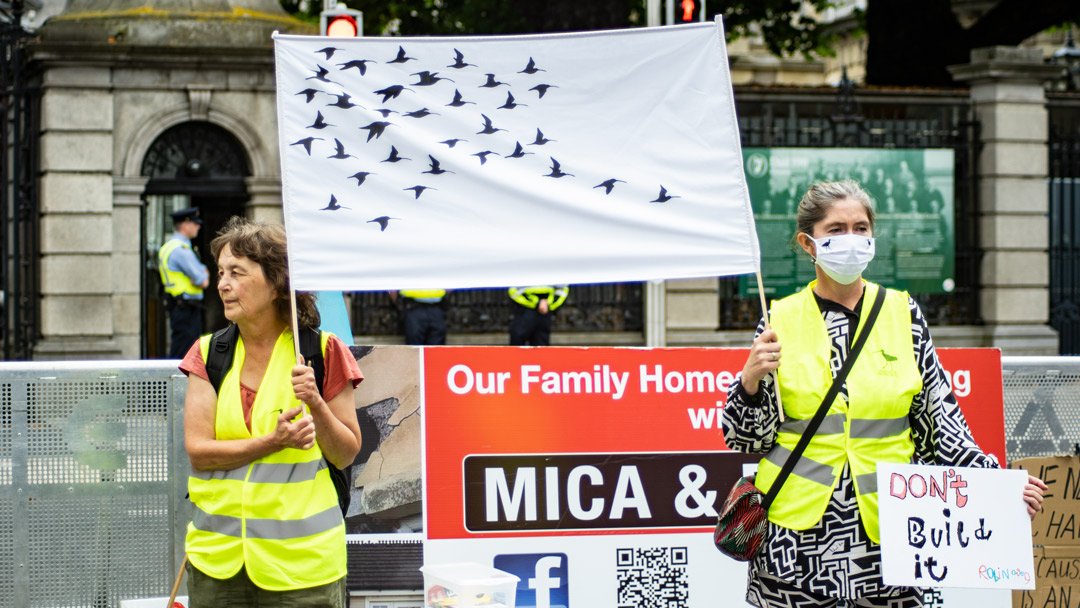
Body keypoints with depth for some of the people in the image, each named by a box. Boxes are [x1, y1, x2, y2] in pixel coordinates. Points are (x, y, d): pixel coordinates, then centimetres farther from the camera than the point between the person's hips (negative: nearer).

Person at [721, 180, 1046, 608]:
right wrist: (751, 378, -13)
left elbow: (938, 423, 8)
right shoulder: (781, 320, 3)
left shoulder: (903, 314, 6)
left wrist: (993, 480, -2)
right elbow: (745, 437, 4)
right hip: (797, 531, -1)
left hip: (884, 526, 1)